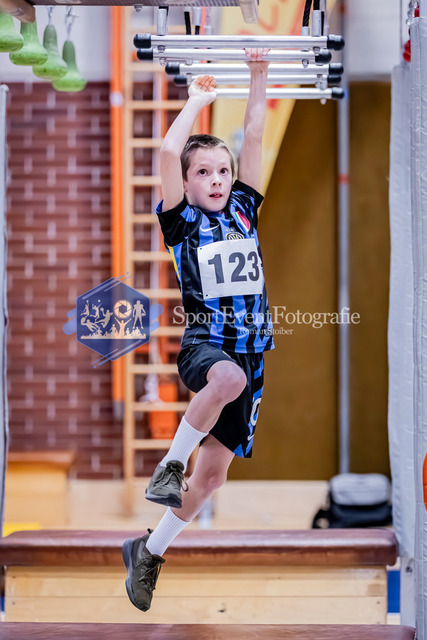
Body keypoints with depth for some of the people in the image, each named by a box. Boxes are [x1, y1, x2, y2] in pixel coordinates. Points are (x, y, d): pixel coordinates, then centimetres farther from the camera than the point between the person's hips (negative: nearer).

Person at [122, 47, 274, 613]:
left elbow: (255, 136, 7)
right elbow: (168, 152, -14)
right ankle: (170, 465, -22)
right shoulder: (181, 220, 1)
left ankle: (149, 550, 21)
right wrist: (198, 100, -4)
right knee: (229, 376, -41)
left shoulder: (244, 208, 12)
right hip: (203, 345, -4)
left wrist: (260, 76, 3)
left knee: (213, 474, 3)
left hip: (250, 350, 5)